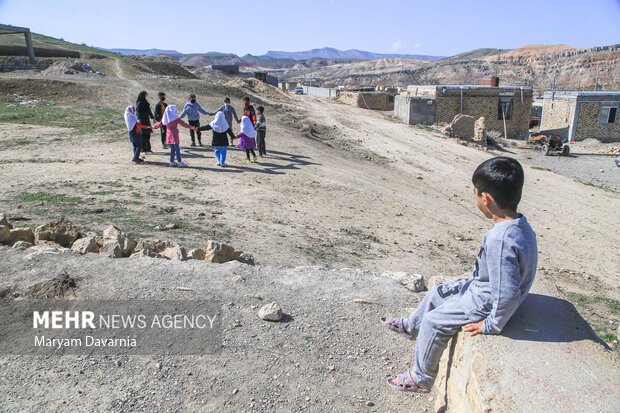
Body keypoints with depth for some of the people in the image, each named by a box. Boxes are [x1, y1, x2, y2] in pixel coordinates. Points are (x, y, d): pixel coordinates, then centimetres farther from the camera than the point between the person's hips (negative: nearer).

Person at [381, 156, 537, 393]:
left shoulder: (500, 240, -37)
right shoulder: (520, 225, -7)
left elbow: (507, 295, -36)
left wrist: (492, 325, -21)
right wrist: (477, 278, 15)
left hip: (485, 303, -9)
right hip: (482, 287, 9)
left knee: (434, 321, 2)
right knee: (438, 292, 20)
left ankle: (420, 379, 23)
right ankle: (410, 327, 47)